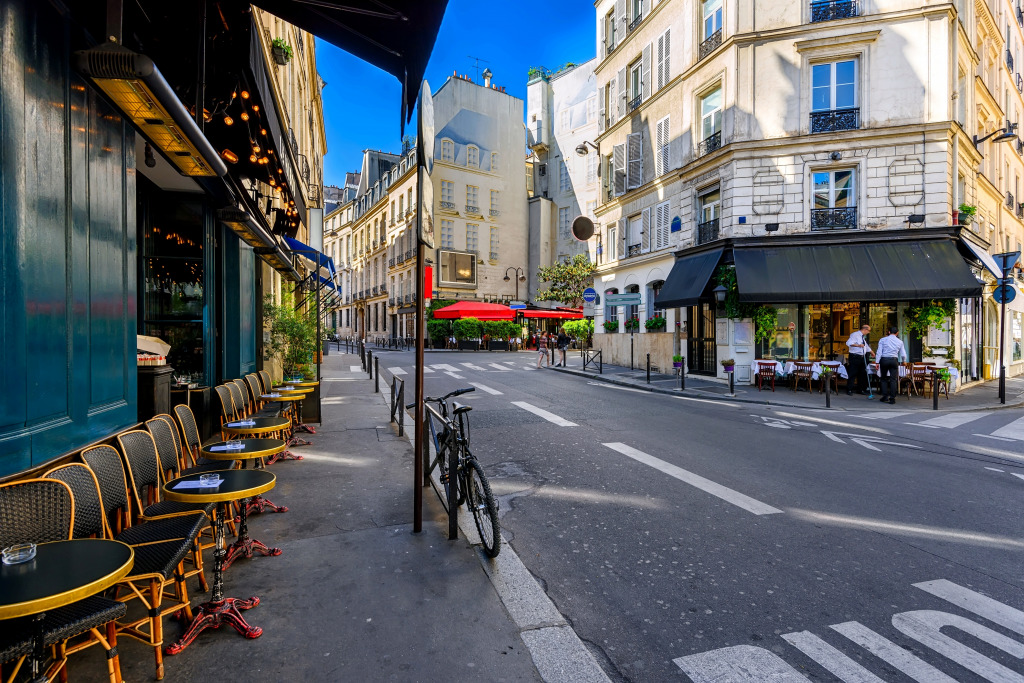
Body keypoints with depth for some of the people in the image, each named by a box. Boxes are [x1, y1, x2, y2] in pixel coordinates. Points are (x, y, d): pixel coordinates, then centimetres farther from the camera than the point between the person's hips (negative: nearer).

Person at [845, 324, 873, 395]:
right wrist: (858, 345, -32)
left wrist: (872, 352, 37)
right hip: (855, 357, -9)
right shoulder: (855, 335, -10)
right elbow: (848, 343, -25)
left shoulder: (863, 337, 18)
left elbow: (866, 346, 32)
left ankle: (860, 389, 22)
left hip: (862, 357, 9)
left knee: (862, 374, 12)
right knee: (853, 374, -6)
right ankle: (849, 390, -1)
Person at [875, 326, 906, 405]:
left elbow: (879, 352, -5)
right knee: (893, 380, 4)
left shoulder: (882, 340, 1)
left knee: (884, 379, 11)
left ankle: (885, 396, 5)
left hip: (884, 360, -1)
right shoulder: (900, 341, 7)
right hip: (894, 360, 1)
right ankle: (892, 398, 2)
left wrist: (877, 362, -3)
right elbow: (903, 355, 8)